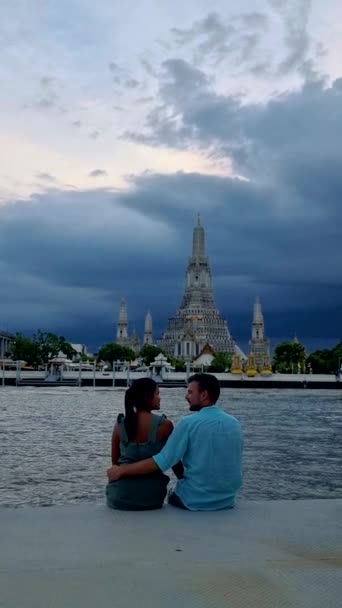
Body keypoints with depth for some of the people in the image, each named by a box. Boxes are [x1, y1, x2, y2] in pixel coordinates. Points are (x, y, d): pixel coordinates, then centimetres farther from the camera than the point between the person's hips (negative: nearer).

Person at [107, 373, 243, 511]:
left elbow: (161, 462, -19)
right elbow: (233, 464, 9)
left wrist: (121, 471, -11)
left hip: (195, 501, -4)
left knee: (173, 497, 28)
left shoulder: (188, 423, -16)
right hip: (227, 500, 5)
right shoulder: (234, 423, 0)